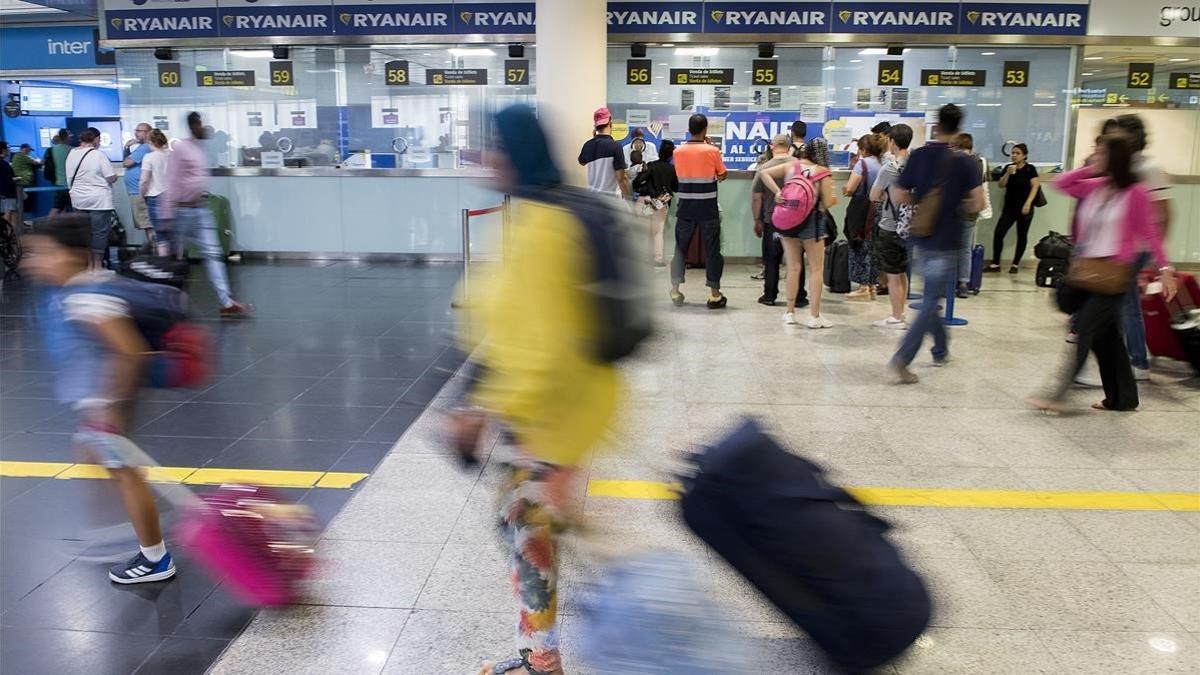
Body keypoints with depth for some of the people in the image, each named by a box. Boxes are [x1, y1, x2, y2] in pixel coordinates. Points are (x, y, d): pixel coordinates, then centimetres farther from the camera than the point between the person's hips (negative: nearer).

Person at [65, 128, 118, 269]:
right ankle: (97, 265, 4)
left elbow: (70, 179, 13)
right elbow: (112, 178, -14)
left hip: (78, 201, 6)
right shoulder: (98, 155, -13)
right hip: (99, 201, -6)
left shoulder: (71, 154, 6)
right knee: (99, 233, 0)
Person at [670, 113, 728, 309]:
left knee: (681, 247, 12)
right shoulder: (712, 150, -8)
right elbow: (722, 175, 2)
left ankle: (675, 289, 11)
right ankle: (714, 294, 6)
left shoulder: (678, 151, 0)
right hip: (707, 208, -2)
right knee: (712, 249, 4)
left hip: (685, 207, 3)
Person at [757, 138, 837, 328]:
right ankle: (814, 316, 3)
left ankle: (790, 312, 16)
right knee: (817, 269, 5)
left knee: (793, 268, 11)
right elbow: (827, 203, -8)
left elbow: (763, 173, -4)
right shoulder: (823, 172, -5)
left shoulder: (790, 166, 4)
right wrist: (833, 198, 13)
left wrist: (777, 192, -8)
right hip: (811, 222, -4)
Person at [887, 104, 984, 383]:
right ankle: (902, 358, -12)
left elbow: (899, 196, 1)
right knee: (931, 302, -2)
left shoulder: (918, 156, 0)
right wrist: (960, 203, 5)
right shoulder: (965, 162, -10)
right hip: (946, 241, -5)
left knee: (932, 297, 20)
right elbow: (978, 203, -15)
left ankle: (941, 350, 32)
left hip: (922, 236, 5)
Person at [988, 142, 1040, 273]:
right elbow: (1001, 185, 1)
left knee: (1021, 235, 4)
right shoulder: (1008, 167, 7)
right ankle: (995, 264, -4)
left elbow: (1035, 186, -8)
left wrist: (1028, 203, -17)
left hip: (1024, 208, -3)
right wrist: (1008, 173, -15)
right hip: (1009, 207, 3)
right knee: (998, 233, -8)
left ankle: (1015, 264, 12)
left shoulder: (1030, 169, -3)